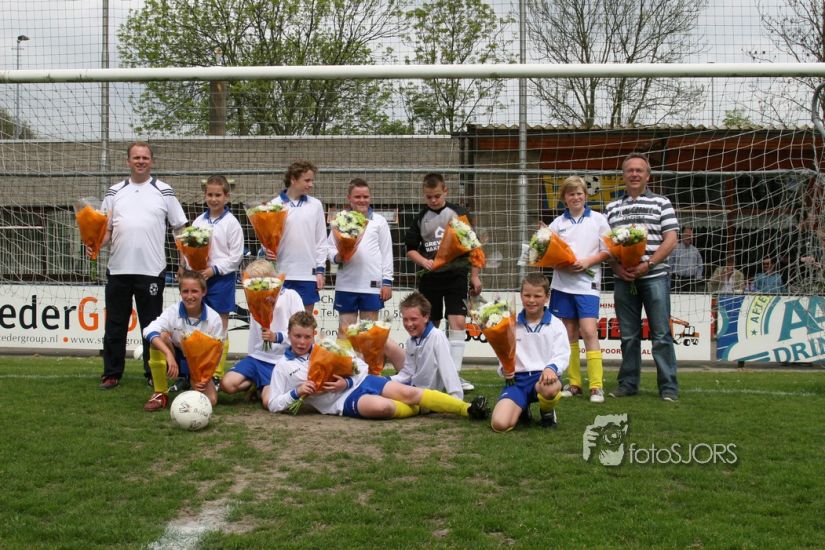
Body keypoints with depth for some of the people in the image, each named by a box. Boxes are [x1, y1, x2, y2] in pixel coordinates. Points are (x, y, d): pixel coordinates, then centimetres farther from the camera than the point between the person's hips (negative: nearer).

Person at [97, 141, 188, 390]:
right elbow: (105, 230, 12)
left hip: (151, 270, -2)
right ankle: (111, 374, 16)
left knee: (152, 325, 5)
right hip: (118, 270, 2)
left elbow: (181, 228, 5)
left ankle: (154, 374, 14)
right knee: (115, 325, 7)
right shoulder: (115, 192, 11)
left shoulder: (164, 192, 5)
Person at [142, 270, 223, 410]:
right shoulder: (173, 312, -19)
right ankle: (160, 394, -19)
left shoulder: (214, 319, -16)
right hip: (177, 359, 0)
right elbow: (149, 331, -37)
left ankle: (191, 384, 13)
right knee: (160, 337, -32)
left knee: (210, 400, -26)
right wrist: (169, 355, -50)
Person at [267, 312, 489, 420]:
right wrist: (297, 392, -13)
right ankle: (420, 409, -7)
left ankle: (468, 409, -19)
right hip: (343, 401, -4)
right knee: (382, 406, -35)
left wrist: (347, 382, -8)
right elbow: (274, 404, 4)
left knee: (408, 392, -18)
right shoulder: (283, 367, 6)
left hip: (361, 380, 4)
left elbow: (360, 365, 13)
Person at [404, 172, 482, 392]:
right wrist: (423, 261, -9)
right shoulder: (421, 218, 7)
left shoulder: (459, 213, 2)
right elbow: (410, 248, 12)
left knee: (458, 322, -14)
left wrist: (474, 275, 5)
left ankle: (455, 374, -12)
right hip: (430, 278, 2)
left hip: (456, 275, -2)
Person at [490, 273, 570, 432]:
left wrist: (551, 368, -25)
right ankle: (521, 408, 14)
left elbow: (562, 355, -3)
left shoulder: (556, 325, 6)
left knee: (550, 388, -43)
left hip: (543, 377, -1)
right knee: (499, 424, -25)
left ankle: (547, 411, -2)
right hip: (517, 379, 1)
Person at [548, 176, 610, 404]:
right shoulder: (557, 223, 10)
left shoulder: (598, 219, 5)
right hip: (563, 283, 3)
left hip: (587, 283, -3)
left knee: (589, 332, -13)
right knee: (570, 334, 6)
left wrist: (587, 262, -12)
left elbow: (608, 251, 3)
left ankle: (596, 386, -11)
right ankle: (574, 383, 13)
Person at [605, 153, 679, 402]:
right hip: (623, 279, 3)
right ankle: (628, 384, 16)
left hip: (654, 276, -3)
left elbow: (670, 239, -2)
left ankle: (669, 387, 1)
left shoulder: (661, 203, 5)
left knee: (661, 335, -3)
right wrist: (616, 266, -6)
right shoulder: (612, 208, 14)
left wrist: (648, 264, -14)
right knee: (628, 335, 8)